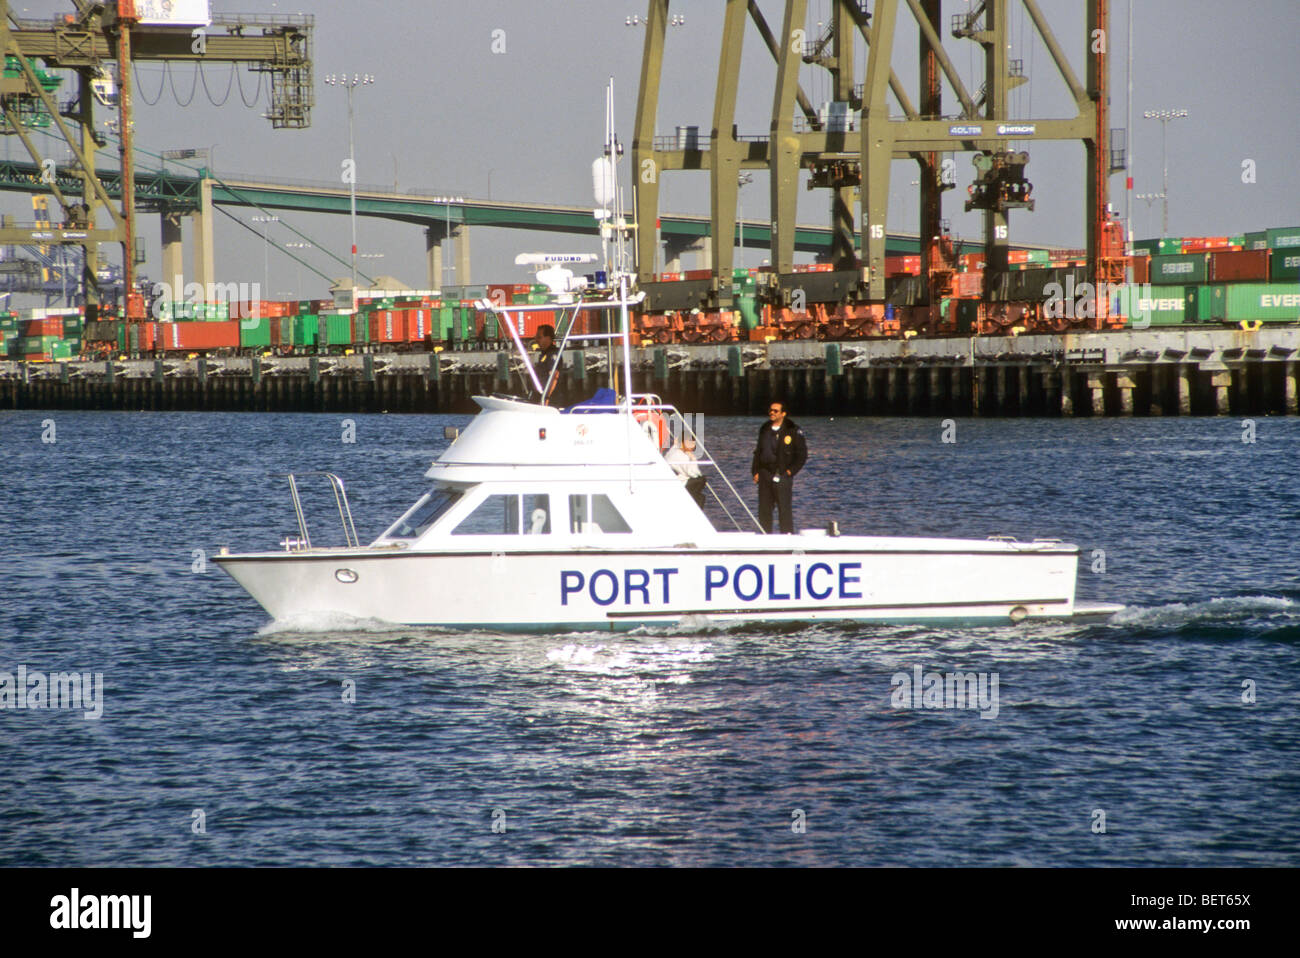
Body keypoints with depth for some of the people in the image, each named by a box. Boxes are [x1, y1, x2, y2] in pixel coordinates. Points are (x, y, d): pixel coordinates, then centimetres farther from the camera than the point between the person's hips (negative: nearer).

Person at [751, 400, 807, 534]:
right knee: (764, 511, 6)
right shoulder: (764, 429, 14)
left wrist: (791, 471, -6)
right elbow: (758, 452, 20)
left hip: (783, 476, -5)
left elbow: (802, 454, 0)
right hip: (765, 475, 5)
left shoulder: (793, 431, -3)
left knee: (785, 510, -8)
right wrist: (755, 471, 10)